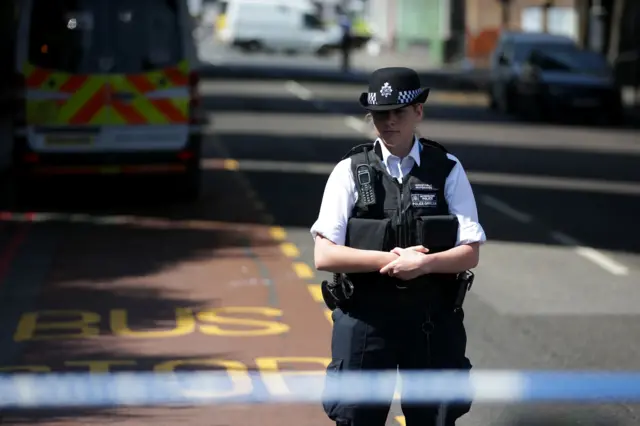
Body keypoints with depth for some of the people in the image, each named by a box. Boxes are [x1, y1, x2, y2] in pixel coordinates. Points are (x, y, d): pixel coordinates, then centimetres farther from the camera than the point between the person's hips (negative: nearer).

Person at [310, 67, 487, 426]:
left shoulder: (447, 170, 2)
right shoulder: (350, 171, -1)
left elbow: (470, 253, -2)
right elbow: (324, 255, -7)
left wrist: (423, 263, -20)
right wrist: (391, 259, -16)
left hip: (433, 319, 1)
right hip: (364, 318, -1)